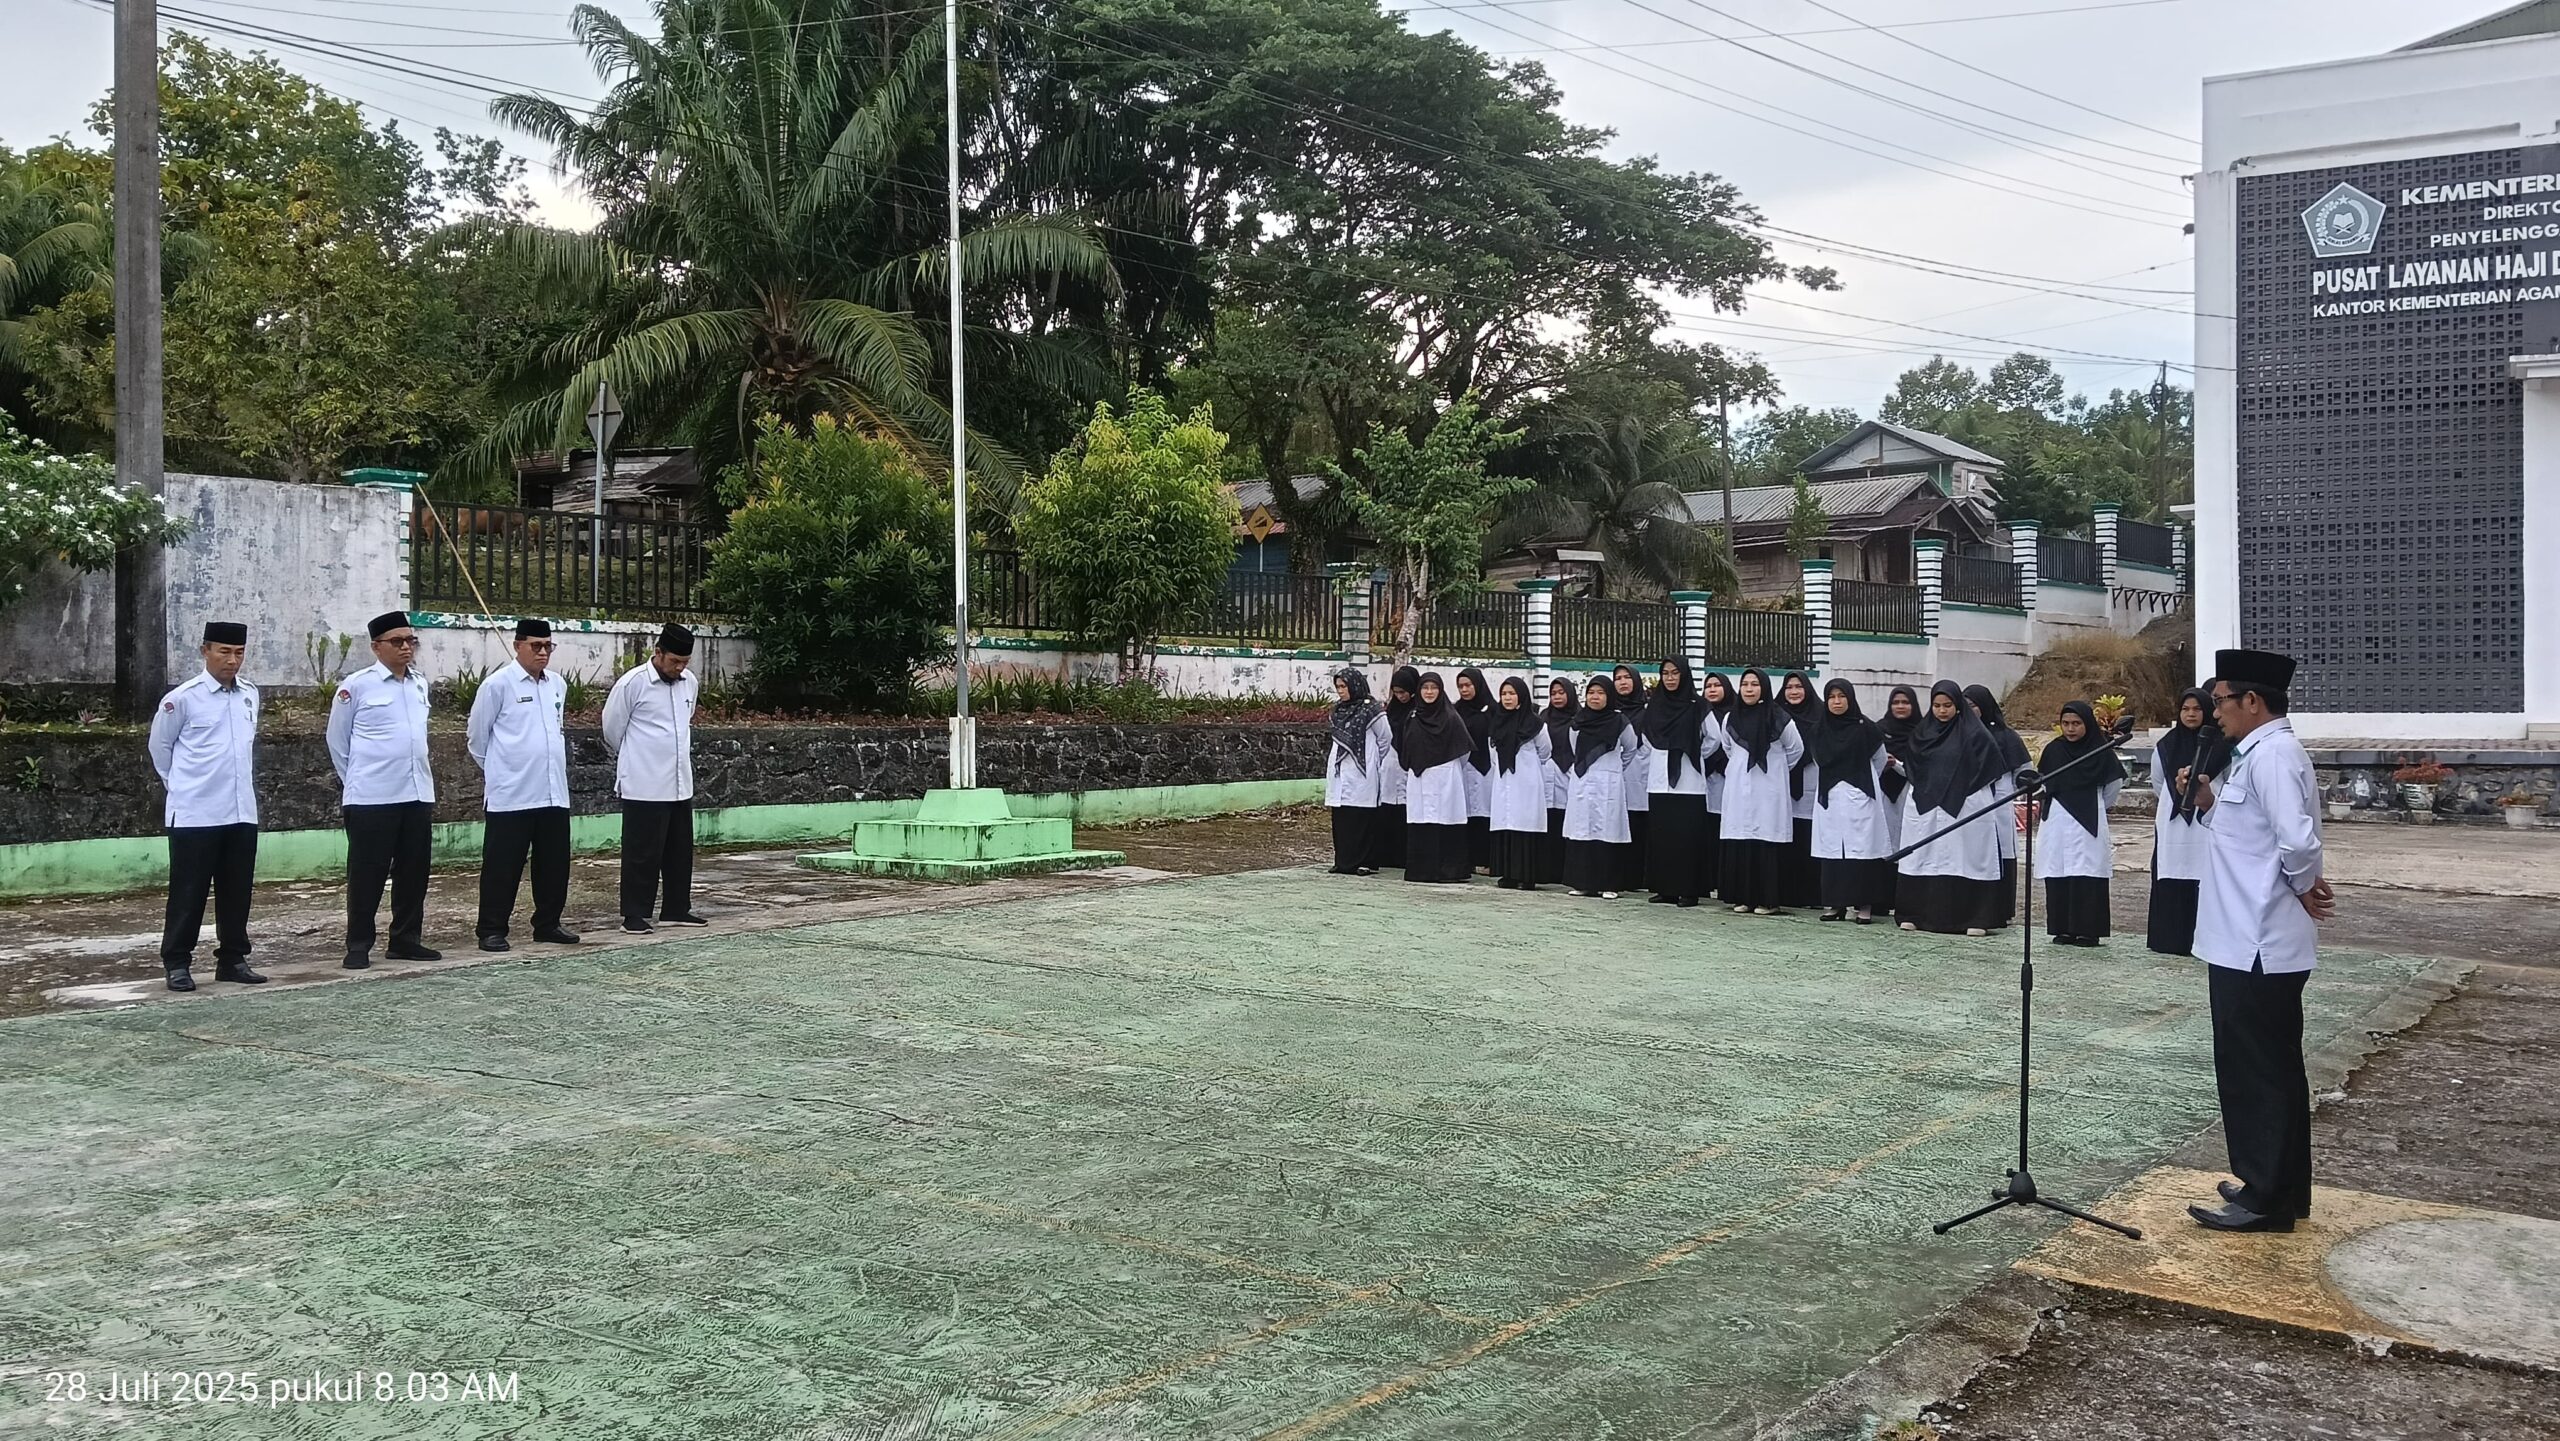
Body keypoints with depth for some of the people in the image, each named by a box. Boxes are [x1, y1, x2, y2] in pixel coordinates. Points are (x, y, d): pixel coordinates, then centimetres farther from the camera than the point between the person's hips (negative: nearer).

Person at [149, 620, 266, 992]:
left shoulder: (251, 694, 7)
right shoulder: (183, 698, -9)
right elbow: (159, 746, 4)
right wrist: (181, 784, 11)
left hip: (242, 811, 5)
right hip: (194, 814, -5)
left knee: (237, 890, 9)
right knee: (188, 892, 1)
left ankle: (232, 959, 19)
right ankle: (177, 963, 10)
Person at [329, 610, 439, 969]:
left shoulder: (420, 683, 11)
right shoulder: (356, 686, -6)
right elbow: (337, 740, 3)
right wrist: (355, 781, 9)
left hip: (418, 794, 5)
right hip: (371, 798, -5)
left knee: (413, 872, 9)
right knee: (367, 873, 0)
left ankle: (406, 939, 20)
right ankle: (358, 945, 9)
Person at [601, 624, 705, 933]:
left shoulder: (689, 682, 7)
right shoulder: (633, 683, -11)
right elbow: (612, 728, 0)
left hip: (680, 784, 6)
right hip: (644, 787, -6)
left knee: (680, 850, 12)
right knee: (642, 853, -2)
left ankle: (676, 909, 22)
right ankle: (635, 915, 6)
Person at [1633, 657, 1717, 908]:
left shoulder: (1697, 707, -2)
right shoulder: (1652, 707, 10)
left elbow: (1714, 739, 3)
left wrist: (1692, 756, 6)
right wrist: (1660, 760, 11)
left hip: (1689, 784, -4)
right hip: (1659, 782, 4)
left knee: (1687, 836, -5)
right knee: (1660, 836, 3)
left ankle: (1689, 890, -1)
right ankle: (1665, 889, 9)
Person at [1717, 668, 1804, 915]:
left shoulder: (1779, 719, -7)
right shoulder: (1730, 719, 5)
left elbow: (1796, 749, 7)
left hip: (1769, 791, -4)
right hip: (1738, 790, 4)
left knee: (1767, 844, -5)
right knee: (1738, 844, 1)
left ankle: (1769, 900, -1)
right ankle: (1742, 897, 7)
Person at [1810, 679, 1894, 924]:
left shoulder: (1865, 728, -3)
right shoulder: (1819, 730, 7)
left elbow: (1879, 761, 9)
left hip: (1859, 798, -3)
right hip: (1829, 798, 3)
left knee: (1861, 848, -7)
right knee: (1831, 850, 1)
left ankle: (1862, 904, -6)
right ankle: (1834, 903, 4)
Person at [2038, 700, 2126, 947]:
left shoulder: (2101, 751, -3)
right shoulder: (2054, 750, 4)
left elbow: (2114, 783, 11)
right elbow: (2042, 783, 19)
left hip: (2089, 823, -3)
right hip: (2057, 821, 3)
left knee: (2087, 878, -6)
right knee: (2057, 877, 0)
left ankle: (2088, 930, -2)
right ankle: (2063, 929, 6)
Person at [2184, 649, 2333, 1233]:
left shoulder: (2272, 755, -19)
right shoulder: (2258, 753, 13)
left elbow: (2298, 841, -29)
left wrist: (2305, 889, -11)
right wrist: (2209, 803, 1)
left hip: (2256, 945, -10)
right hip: (2254, 940, 10)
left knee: (2258, 1070, -2)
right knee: (2271, 1068, 16)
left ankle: (2266, 1198, 6)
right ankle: (2276, 1188, 26)